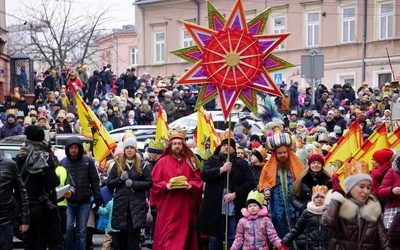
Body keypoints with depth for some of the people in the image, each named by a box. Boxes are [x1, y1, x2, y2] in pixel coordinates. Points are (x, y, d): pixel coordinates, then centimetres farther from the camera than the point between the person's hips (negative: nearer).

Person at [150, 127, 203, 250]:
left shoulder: (190, 162, 9)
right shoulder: (162, 162, 2)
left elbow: (198, 180, 7)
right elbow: (155, 182, -1)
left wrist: (191, 186, -13)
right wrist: (166, 186, -18)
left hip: (185, 206, 2)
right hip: (167, 207, -2)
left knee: (184, 234, 7)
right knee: (167, 234, -4)